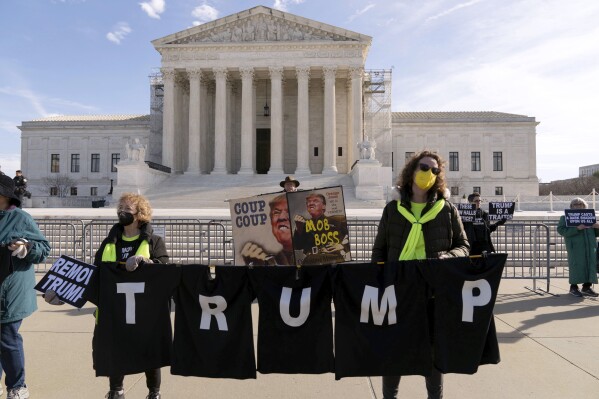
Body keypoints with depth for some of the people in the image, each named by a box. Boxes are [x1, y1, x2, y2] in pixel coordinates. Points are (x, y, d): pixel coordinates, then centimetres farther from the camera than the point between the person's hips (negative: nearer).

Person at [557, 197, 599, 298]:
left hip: (590, 246, 4)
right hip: (575, 247, -4)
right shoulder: (565, 218, 7)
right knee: (576, 265, -7)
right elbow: (561, 230, -8)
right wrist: (577, 228, -19)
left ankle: (587, 287, 9)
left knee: (591, 265, 1)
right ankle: (573, 287, 0)